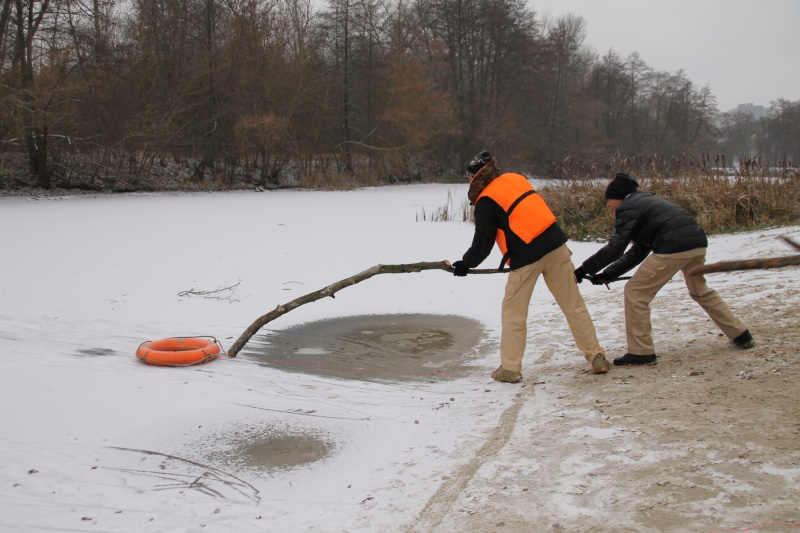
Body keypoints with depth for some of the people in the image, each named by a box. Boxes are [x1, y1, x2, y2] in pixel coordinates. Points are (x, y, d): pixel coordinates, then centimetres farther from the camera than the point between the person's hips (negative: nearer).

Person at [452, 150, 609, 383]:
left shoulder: (486, 201, -3)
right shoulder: (517, 179, 15)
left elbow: (483, 242, -1)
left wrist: (465, 264, 14)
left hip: (527, 255, -5)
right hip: (555, 243, 6)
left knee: (513, 312, 9)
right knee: (573, 304, 11)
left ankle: (510, 368, 13)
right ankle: (597, 357, 14)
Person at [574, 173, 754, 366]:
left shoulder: (628, 208, -1)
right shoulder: (645, 202, 26)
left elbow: (615, 248, -10)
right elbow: (639, 252, 23)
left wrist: (583, 270, -5)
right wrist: (608, 274, 18)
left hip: (673, 247, -10)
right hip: (698, 243, 10)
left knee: (635, 292, 0)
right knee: (700, 290, 31)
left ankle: (641, 352, 3)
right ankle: (741, 335, 41)